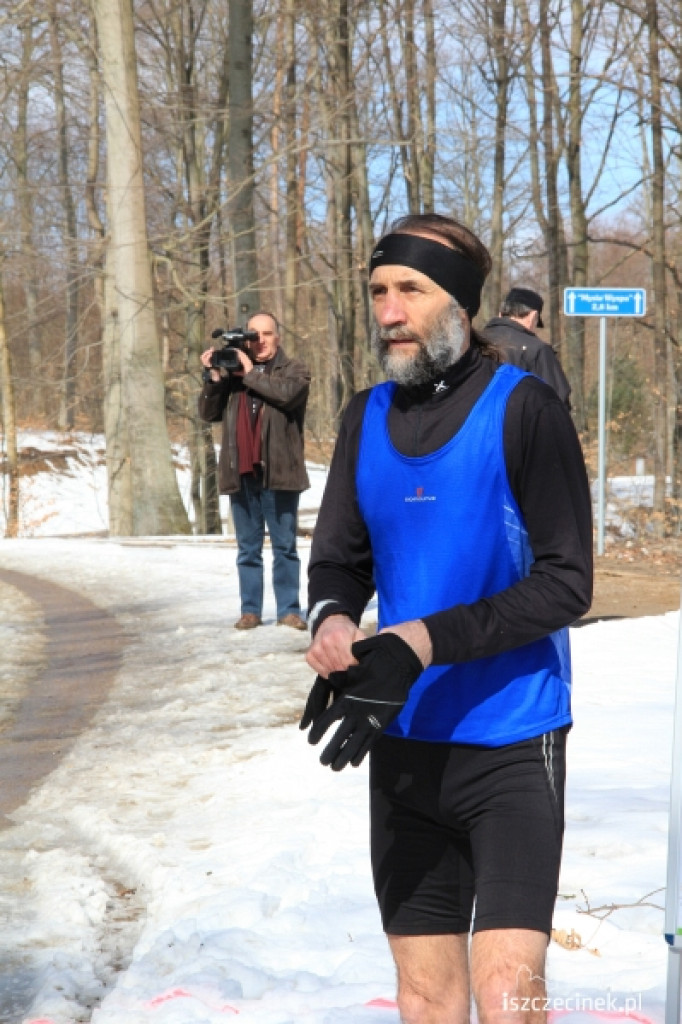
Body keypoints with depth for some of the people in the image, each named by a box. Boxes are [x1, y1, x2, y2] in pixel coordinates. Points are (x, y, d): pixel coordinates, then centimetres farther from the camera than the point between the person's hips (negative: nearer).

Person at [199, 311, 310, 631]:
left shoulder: (294, 370, 6)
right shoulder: (232, 369, 16)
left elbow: (288, 393, -16)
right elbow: (208, 413, 11)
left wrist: (250, 374, -8)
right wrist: (213, 378, -4)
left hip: (278, 472, -3)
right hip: (241, 473, 3)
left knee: (285, 546, 1)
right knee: (248, 548, 7)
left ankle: (289, 609, 5)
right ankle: (250, 610, 11)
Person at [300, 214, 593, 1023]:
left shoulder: (524, 408, -11)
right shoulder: (367, 417, 6)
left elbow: (567, 583, -14)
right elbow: (338, 561, 11)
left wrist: (427, 641, -24)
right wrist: (331, 620, -12)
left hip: (511, 745, -5)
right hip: (405, 745, 5)